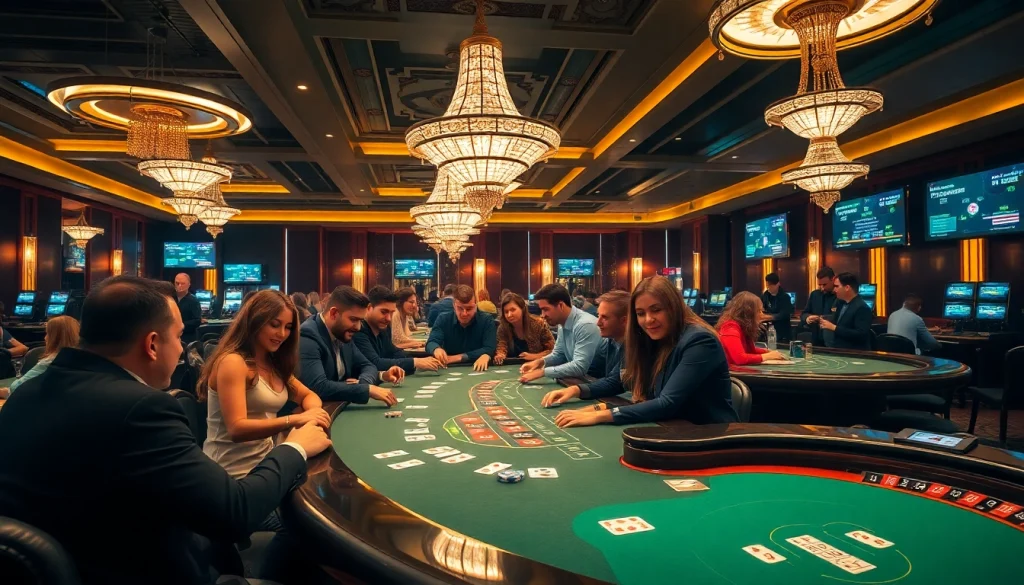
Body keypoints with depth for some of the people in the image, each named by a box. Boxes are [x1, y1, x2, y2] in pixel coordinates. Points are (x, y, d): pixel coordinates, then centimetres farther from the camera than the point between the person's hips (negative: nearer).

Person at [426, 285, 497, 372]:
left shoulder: (487, 321, -4)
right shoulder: (443, 319, -1)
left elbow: (489, 349, -14)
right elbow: (431, 343, -12)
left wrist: (457, 357, -18)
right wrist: (437, 350, -37)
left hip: (477, 370, -1)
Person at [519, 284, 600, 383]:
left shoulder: (585, 325, -23)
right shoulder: (563, 324, 4)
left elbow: (579, 367, -29)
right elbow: (558, 355, 17)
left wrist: (542, 372, -26)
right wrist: (539, 361, -2)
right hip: (576, 378, 7)